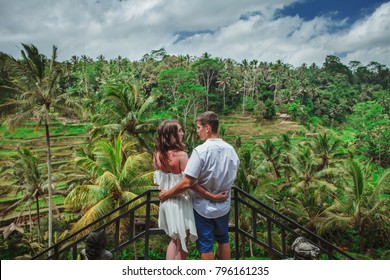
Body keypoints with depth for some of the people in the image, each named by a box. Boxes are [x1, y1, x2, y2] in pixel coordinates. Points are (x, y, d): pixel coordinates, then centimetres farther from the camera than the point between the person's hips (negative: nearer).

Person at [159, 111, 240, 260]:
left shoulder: (200, 151, -23)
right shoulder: (230, 149, -5)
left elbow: (187, 182, -25)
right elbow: (232, 176, 7)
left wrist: (167, 193, -11)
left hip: (204, 207, -6)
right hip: (223, 206, 6)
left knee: (206, 244, 10)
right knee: (223, 239, 24)